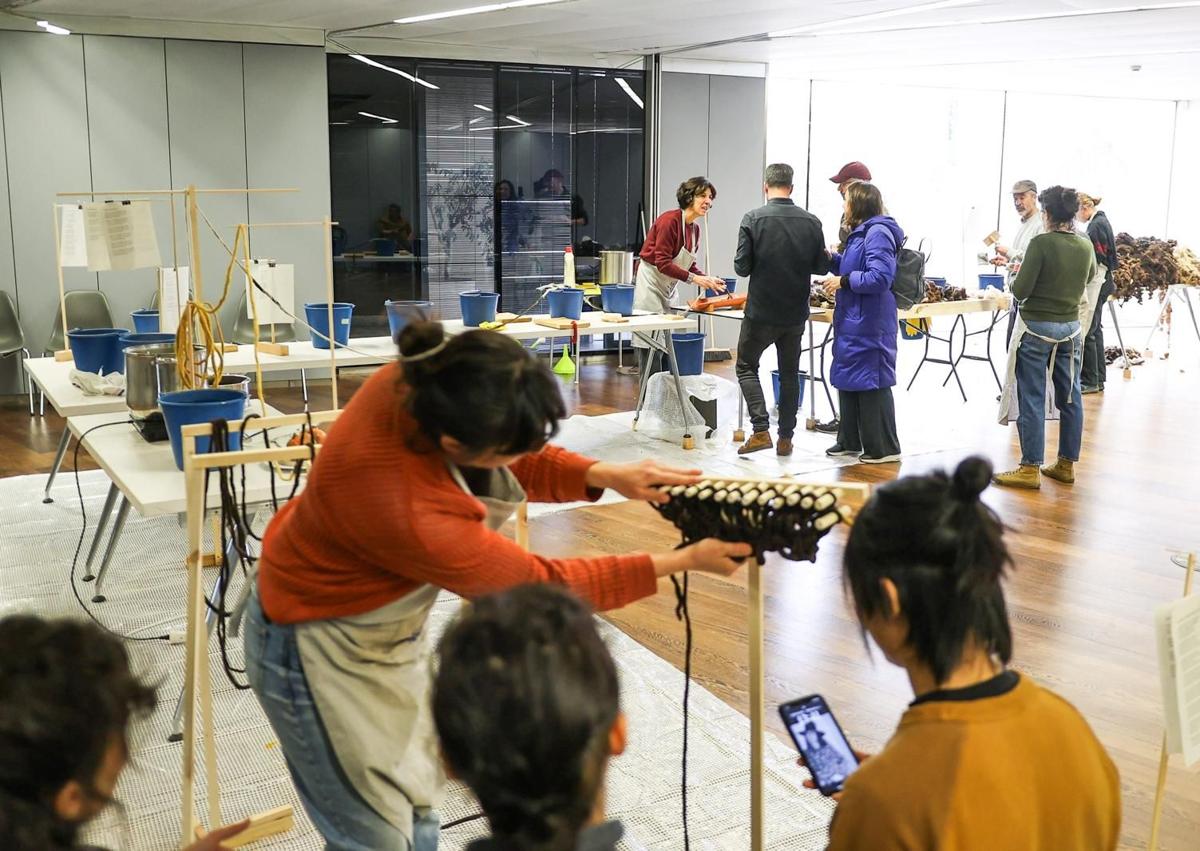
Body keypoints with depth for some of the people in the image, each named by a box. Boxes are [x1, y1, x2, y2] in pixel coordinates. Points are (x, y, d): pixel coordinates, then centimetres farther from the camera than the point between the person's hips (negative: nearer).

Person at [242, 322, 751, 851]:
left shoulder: (425, 383, -23)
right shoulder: (412, 515, -41)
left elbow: (512, 465, -2)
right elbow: (539, 584, -25)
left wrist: (604, 476, -17)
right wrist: (681, 562, -20)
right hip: (323, 648, -7)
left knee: (415, 806, 20)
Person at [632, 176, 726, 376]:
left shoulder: (694, 229, 8)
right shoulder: (670, 220, -18)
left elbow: (689, 266, 12)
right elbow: (662, 262, -22)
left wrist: (707, 280, -4)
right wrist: (694, 279, -23)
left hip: (667, 290, 9)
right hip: (650, 285, -9)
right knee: (651, 346, -6)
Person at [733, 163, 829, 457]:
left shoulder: (753, 219, -11)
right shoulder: (811, 222, -3)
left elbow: (742, 267, -10)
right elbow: (821, 267, 2)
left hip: (761, 312, -3)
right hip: (796, 313, 3)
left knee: (746, 366, 12)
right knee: (790, 373, 15)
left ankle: (761, 430, 0)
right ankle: (786, 437, 17)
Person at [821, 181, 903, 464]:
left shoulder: (878, 233, -16)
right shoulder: (861, 233, 14)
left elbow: (880, 278, -24)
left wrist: (844, 281, -17)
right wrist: (832, 259, 10)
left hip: (869, 325, -10)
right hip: (852, 322, 10)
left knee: (871, 383, -3)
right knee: (848, 380, 16)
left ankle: (884, 448, 5)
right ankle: (850, 441, 28)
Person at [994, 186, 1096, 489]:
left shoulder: (1041, 243, -16)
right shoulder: (1086, 247, 2)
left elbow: (1020, 291, -17)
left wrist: (1015, 280, 3)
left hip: (1036, 327, -6)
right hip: (1070, 327, 6)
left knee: (1032, 399, -1)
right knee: (1070, 397, 12)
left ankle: (1030, 469, 0)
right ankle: (1066, 464, 20)